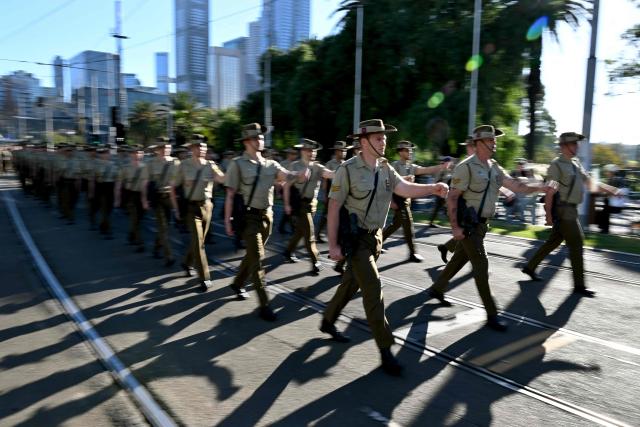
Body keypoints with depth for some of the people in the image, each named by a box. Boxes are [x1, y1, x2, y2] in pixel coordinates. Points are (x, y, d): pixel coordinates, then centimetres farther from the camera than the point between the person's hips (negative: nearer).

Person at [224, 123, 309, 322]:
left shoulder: (270, 164, 8)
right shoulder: (237, 164, -6)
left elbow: (286, 175, -8)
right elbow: (230, 195, -8)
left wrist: (299, 175, -30)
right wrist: (228, 220, -12)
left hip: (267, 216, 6)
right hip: (249, 217, -5)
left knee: (252, 255, 19)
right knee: (257, 259, -6)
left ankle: (237, 284, 43)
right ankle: (264, 305, 0)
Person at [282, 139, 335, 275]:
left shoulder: (317, 167, 3)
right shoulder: (294, 166, -7)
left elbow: (331, 174, -14)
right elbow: (287, 186, -5)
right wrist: (287, 204, -9)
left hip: (312, 203, 5)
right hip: (300, 203, -5)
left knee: (300, 230, 18)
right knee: (309, 232, -6)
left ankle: (288, 252, 38)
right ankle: (315, 261, 1)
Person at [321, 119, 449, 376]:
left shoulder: (385, 168, 4)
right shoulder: (348, 170, -15)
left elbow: (404, 188, -11)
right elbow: (334, 207, -14)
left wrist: (432, 188, -30)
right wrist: (333, 244, -16)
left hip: (375, 237, 7)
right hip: (355, 238, -7)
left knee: (352, 283, 19)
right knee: (373, 288, -10)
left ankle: (328, 322, 40)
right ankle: (385, 349, -1)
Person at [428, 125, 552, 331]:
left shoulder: (494, 167, 10)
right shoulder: (466, 167, -15)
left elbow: (515, 185, 7)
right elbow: (452, 198, -16)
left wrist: (540, 187, -7)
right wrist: (455, 226, -20)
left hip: (481, 223, 8)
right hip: (468, 224, -8)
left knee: (460, 259, 19)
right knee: (481, 266, -6)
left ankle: (437, 289, 38)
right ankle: (492, 315, 2)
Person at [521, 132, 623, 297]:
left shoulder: (576, 163, 14)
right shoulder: (557, 164, -12)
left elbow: (590, 182, 18)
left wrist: (610, 189, 7)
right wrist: (548, 213, -20)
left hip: (571, 210, 9)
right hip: (563, 210, -9)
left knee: (554, 241, 15)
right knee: (576, 244, -5)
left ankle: (530, 267, 27)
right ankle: (579, 285, 4)